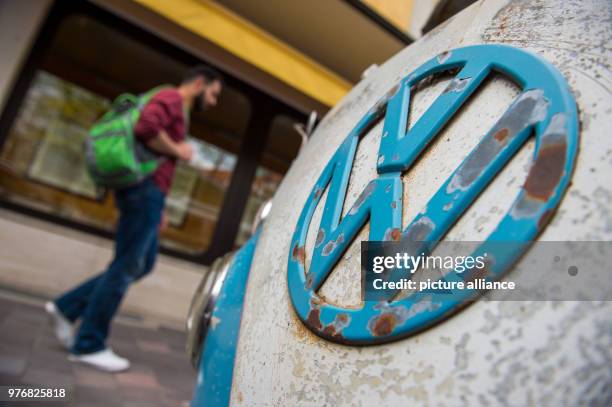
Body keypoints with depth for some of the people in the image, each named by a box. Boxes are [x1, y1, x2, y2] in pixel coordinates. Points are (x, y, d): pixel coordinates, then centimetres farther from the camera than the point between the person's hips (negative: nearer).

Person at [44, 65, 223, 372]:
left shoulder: (177, 112, 25)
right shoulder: (171, 98, -4)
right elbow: (145, 127, -25)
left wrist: (158, 206, 21)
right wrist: (178, 151, -9)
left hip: (148, 193, 10)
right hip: (145, 189, -10)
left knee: (142, 264, 13)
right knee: (125, 267, -4)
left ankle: (67, 307, 16)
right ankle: (89, 344, 6)